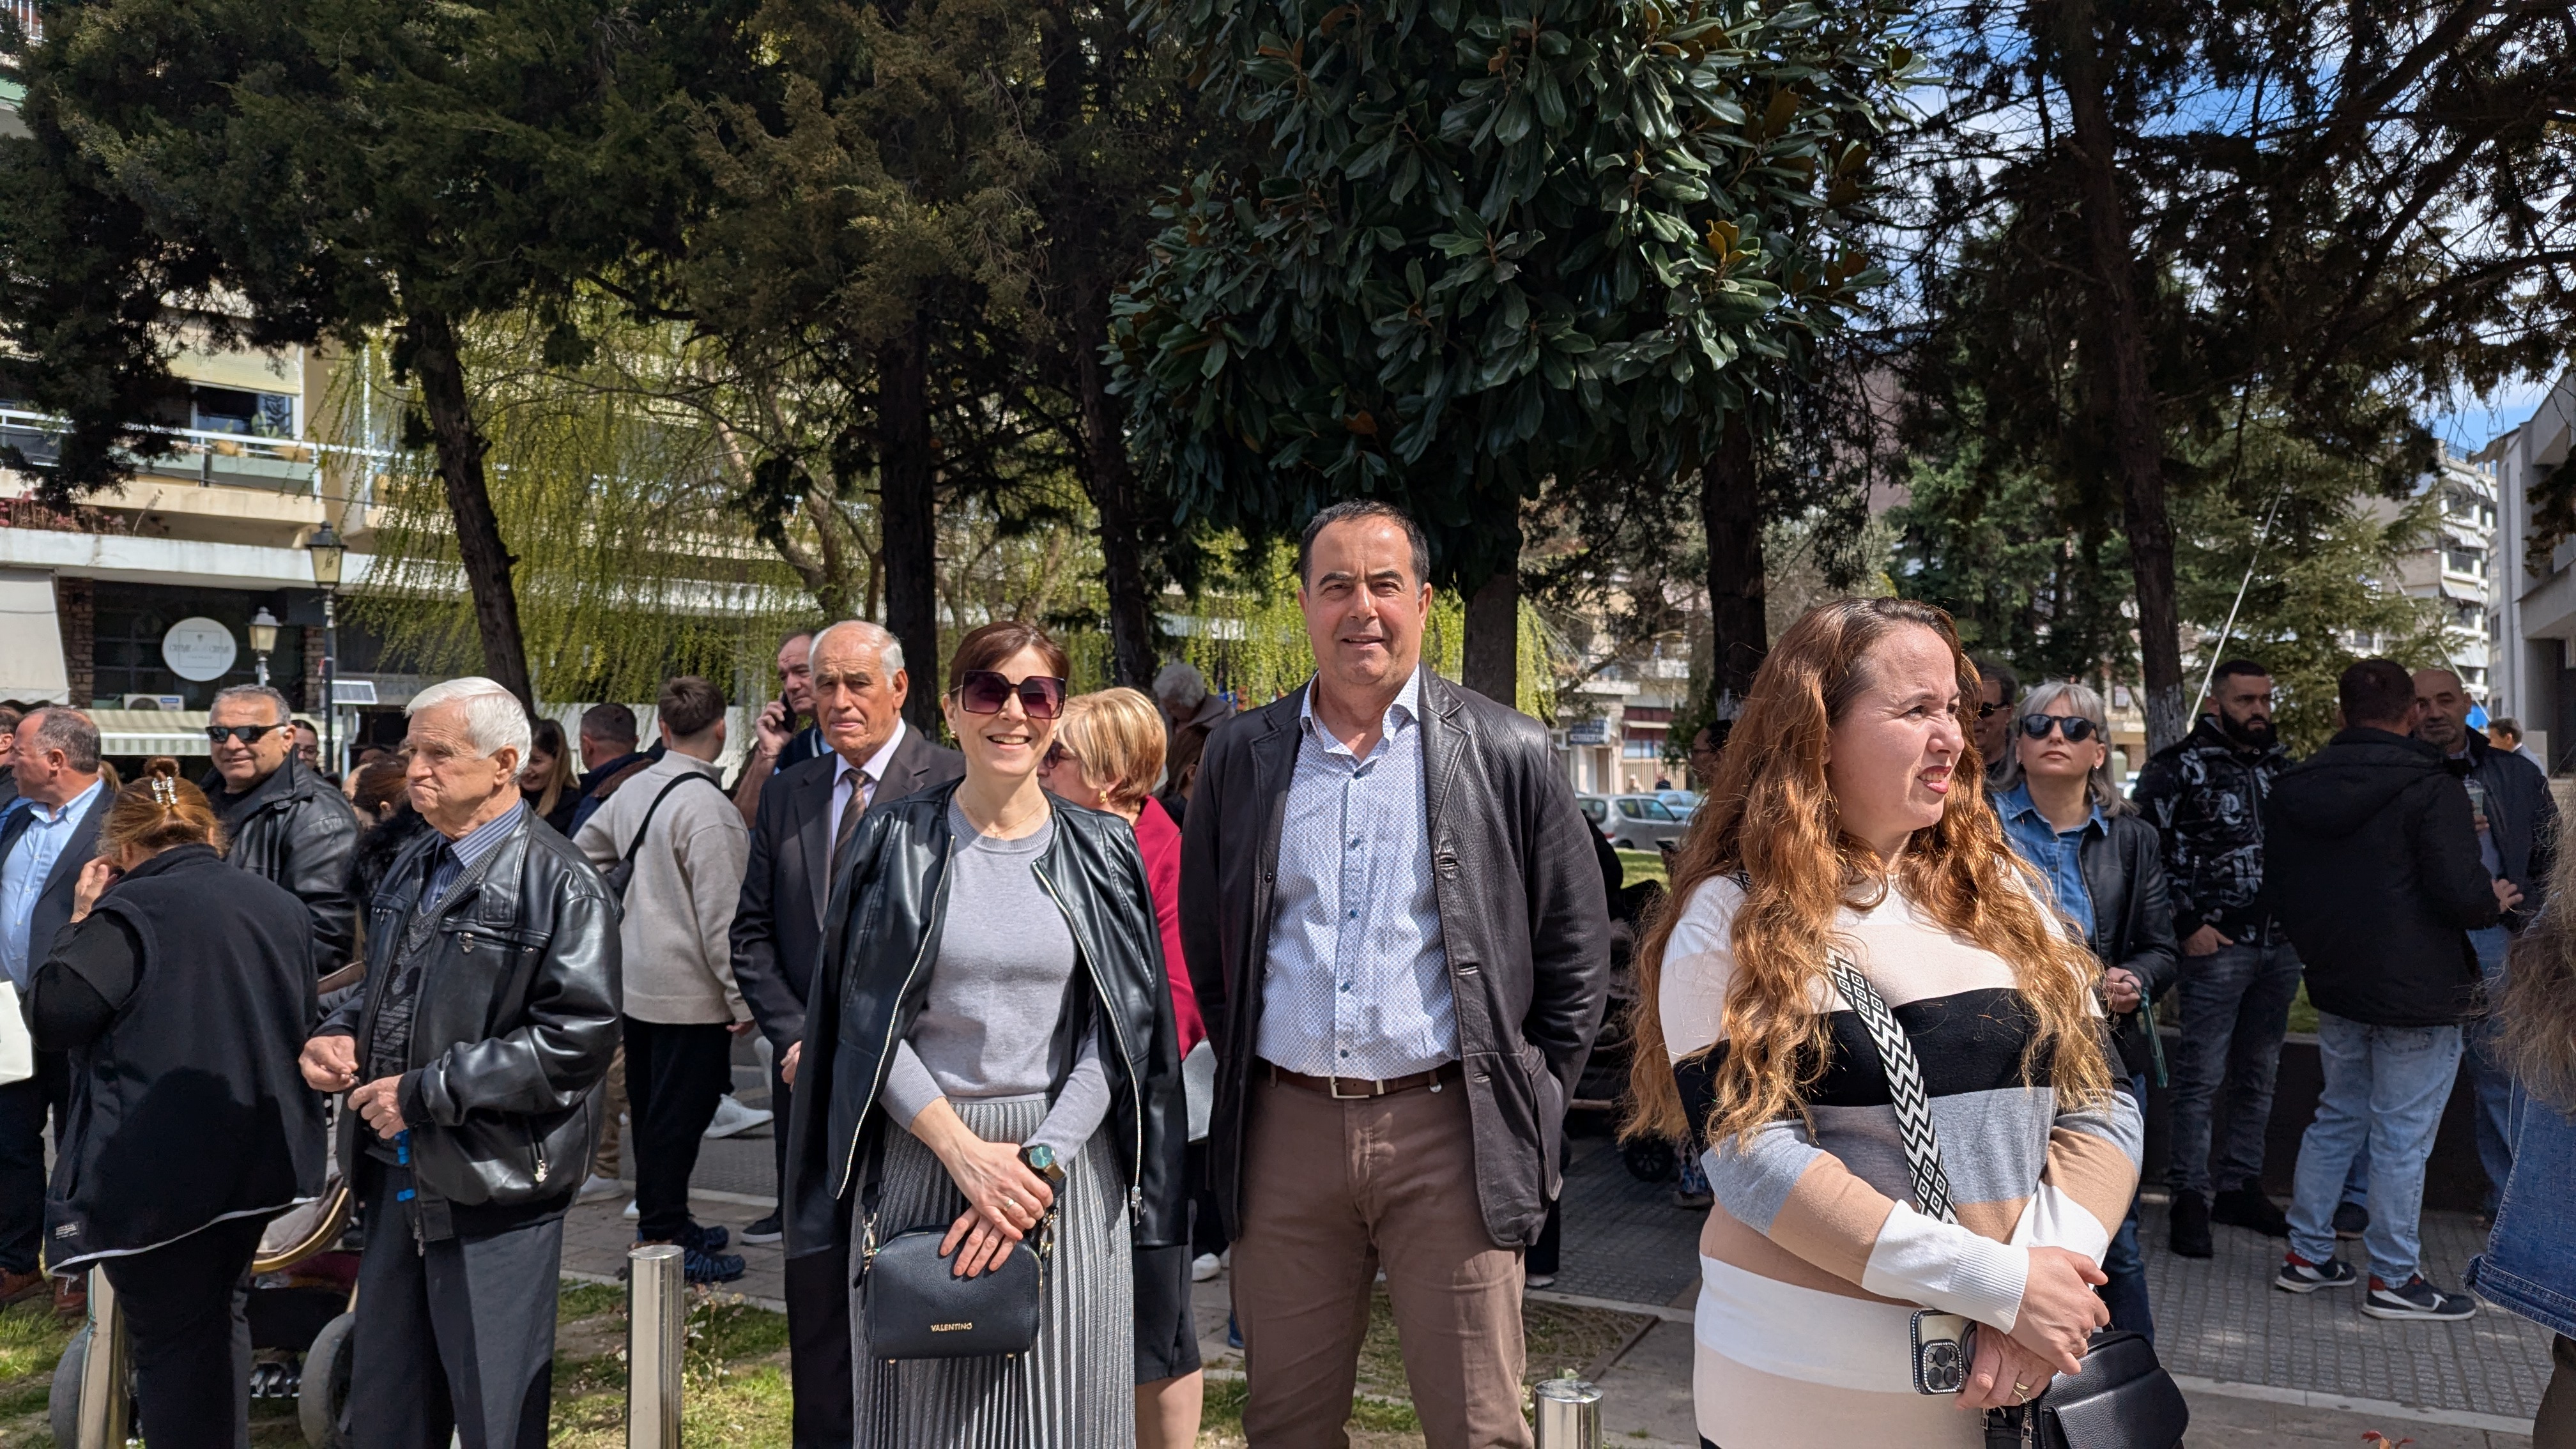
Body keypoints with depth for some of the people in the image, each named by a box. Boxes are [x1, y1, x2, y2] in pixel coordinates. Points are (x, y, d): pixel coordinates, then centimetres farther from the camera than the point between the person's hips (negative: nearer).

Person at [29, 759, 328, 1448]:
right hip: (258, 1159, 6)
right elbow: (305, 1020, 16)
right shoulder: (280, 906, 4)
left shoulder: (128, 913, -15)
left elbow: (49, 1018, -9)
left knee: (171, 1340, 4)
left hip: (158, 1175, -6)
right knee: (222, 1313, 22)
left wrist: (81, 921, -2)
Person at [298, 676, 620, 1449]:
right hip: (398, 1177, 8)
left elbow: (578, 1037, -21)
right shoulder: (412, 871, 12)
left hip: (493, 1188, -7)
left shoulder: (558, 884, -14)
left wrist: (424, 1092, -20)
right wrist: (339, 1034, 3)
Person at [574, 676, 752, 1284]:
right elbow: (720, 913, -20)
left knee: (651, 1110, 17)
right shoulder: (706, 806, -20)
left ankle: (660, 1224, 31)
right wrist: (739, 998, -15)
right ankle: (664, 1242, 7)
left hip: (636, 981, 9)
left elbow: (582, 851, 20)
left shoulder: (635, 790, 5)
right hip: (690, 990, -9)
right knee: (679, 1116, 0)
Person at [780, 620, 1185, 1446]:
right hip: (920, 1156, 0)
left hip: (1067, 1168, 1)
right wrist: (965, 1151, -12)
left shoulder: (1101, 853, 4)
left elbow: (1117, 1031, 0)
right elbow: (866, 1022, -2)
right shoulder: (894, 842, 2)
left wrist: (1042, 1161, -12)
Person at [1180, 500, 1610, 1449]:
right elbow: (1205, 943, 16)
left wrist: (1532, 1103, 2)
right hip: (1284, 1130, 3)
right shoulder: (1242, 756, 7)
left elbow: (1576, 952, 4)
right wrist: (1244, 1071, 11)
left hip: (1448, 1128, -2)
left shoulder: (1506, 754, 0)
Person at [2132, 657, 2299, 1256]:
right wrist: (2188, 925, -14)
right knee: (2201, 1076, -5)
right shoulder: (2180, 766, -6)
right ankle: (2190, 1198, 2)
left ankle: (2240, 1185, 25)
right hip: (2216, 943, -7)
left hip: (2281, 946, 7)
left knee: (2258, 1076, 14)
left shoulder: (2282, 766, 14)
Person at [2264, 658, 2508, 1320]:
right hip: (2418, 993, -6)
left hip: (2338, 989, 6)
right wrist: (2493, 902, 0)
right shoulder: (2431, 790, -16)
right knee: (2403, 1137, 2)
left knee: (2337, 1118, 18)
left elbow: (2283, 893, 12)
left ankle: (2307, 1253, 23)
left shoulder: (2293, 791, 4)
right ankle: (2393, 1280, 11)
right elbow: (2461, 893, -22)